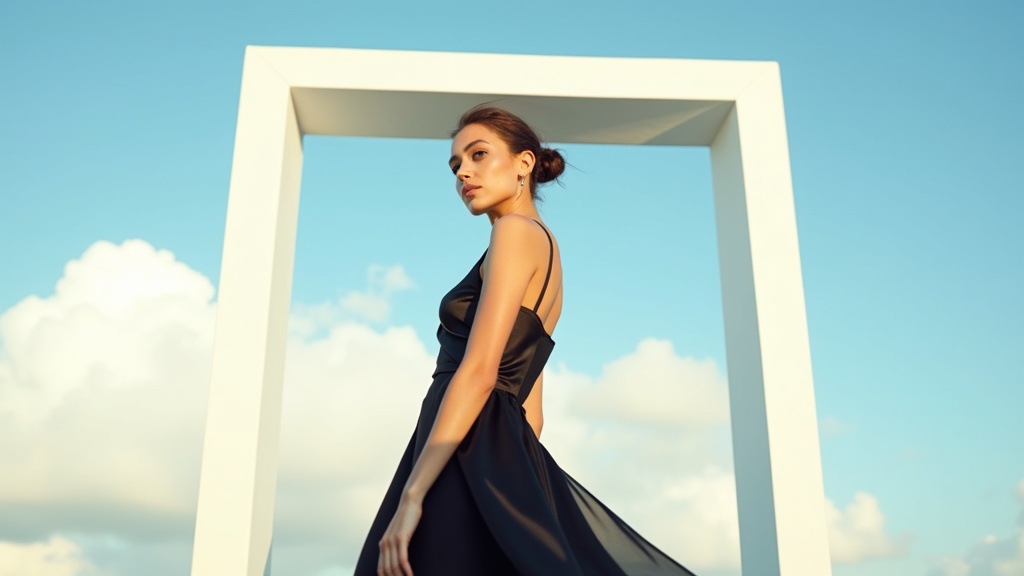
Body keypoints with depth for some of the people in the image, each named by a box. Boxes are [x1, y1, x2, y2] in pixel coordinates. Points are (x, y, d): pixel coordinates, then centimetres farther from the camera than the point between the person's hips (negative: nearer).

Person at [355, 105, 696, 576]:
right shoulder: (544, 253, 22)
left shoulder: (517, 231, -5)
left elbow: (479, 370, -17)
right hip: (504, 461, 9)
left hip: (468, 464, -9)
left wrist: (412, 495, -21)